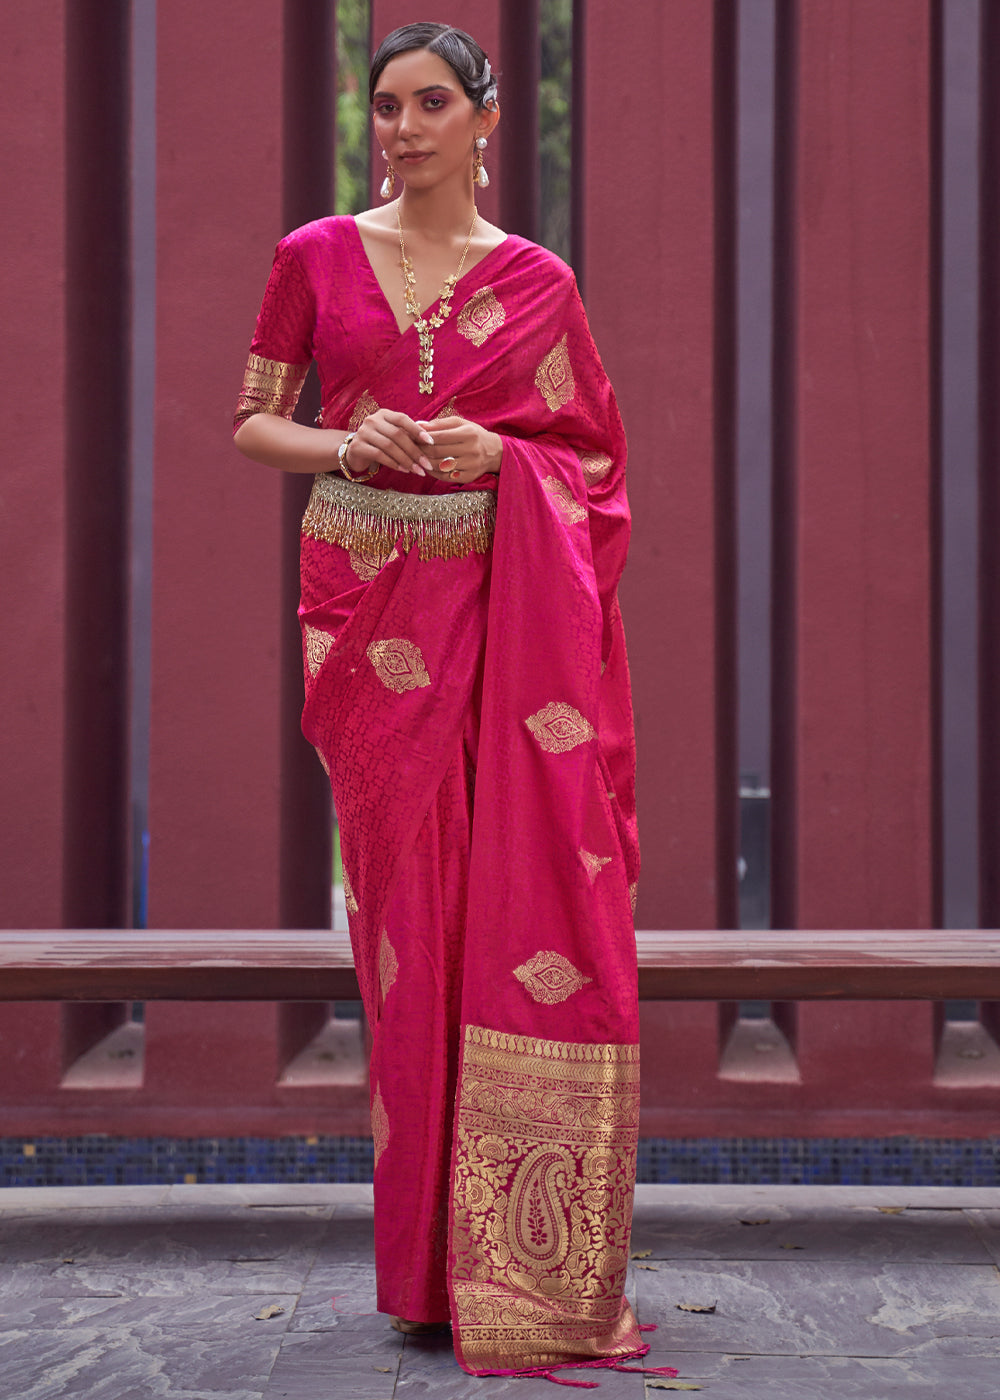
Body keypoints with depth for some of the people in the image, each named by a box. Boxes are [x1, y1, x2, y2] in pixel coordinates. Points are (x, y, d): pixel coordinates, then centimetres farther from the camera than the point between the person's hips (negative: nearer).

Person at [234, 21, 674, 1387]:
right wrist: (345, 444, -10)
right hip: (371, 601, 0)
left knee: (525, 891, -8)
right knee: (409, 895, 1)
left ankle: (532, 1256, 0)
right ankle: (435, 1256, 11)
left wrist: (498, 450, -8)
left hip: (509, 603, 0)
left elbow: (593, 450, 12)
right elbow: (253, 422, 10)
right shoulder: (316, 259, 9)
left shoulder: (539, 283, 9)